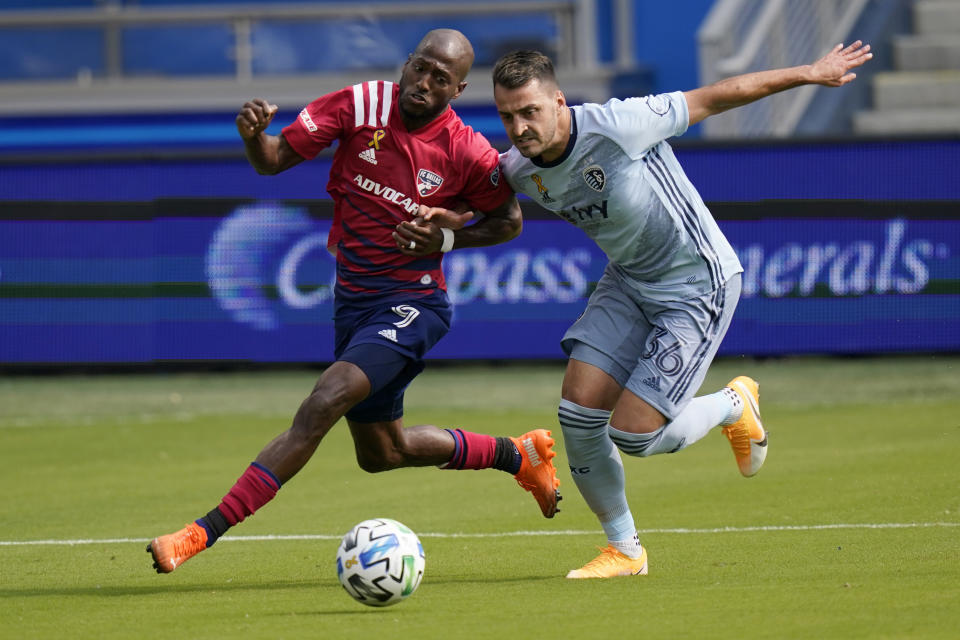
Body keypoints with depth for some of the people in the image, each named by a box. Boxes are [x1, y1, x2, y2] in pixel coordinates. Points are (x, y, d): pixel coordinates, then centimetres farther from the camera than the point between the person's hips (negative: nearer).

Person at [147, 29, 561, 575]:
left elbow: (509, 221, 5)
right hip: (354, 300, 6)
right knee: (381, 453, 20)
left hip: (411, 303, -6)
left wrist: (446, 240, -12)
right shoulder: (360, 105, -6)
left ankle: (204, 533, -28)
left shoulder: (469, 154, -12)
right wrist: (254, 134, -27)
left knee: (322, 407, -26)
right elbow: (273, 160, -4)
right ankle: (518, 454, 42)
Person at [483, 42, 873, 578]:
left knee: (633, 435, -12)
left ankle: (735, 405, 19)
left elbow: (712, 99, -16)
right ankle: (624, 550, 14)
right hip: (629, 282, 6)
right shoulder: (520, 171, -9)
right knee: (578, 412, -7)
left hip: (698, 285, -6)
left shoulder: (616, 126, -28)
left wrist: (809, 74, -7)